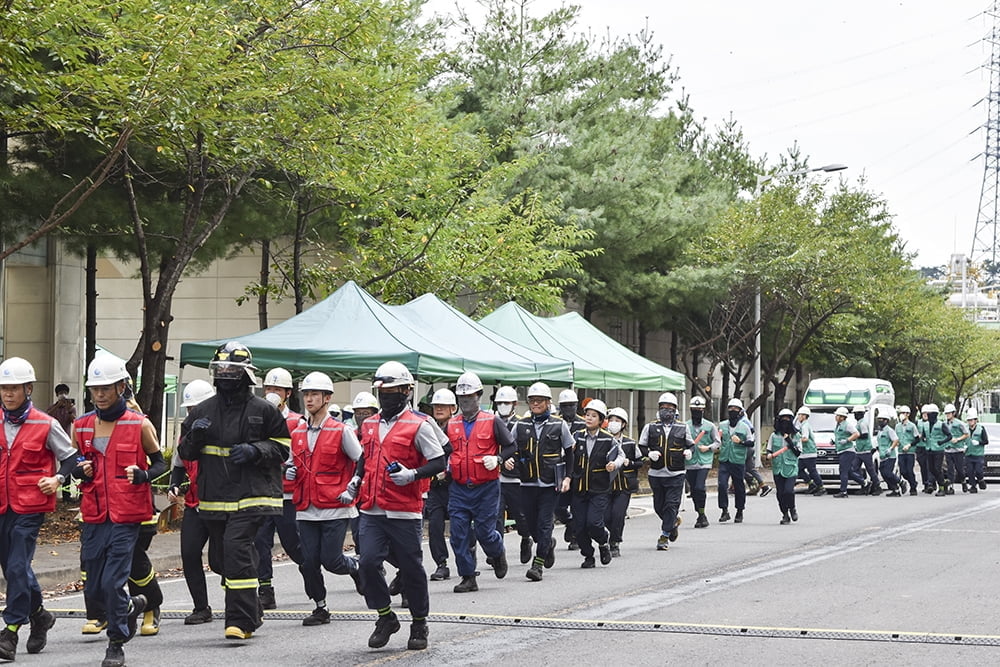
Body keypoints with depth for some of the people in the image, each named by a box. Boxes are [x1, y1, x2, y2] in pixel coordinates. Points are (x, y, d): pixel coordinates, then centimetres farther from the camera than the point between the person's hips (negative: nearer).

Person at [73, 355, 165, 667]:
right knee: (93, 589, 8)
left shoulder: (140, 425, -3)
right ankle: (132, 606, 39)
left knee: (112, 582, -11)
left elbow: (160, 462, 6)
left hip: (127, 516, -4)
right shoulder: (81, 426, 7)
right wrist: (78, 471, -5)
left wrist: (144, 475, -15)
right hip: (94, 516, 5)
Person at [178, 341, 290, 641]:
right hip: (214, 498, 5)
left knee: (236, 547, -20)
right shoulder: (203, 411, 10)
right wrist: (195, 436, -8)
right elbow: (185, 452, 14)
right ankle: (252, 609, 30)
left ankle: (241, 620, -16)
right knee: (220, 559, 10)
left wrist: (255, 450, -15)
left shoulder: (262, 410, -1)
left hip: (251, 496, -5)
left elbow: (282, 448, 3)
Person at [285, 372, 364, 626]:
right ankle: (320, 608, 15)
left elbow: (364, 462, 0)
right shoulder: (297, 433, 12)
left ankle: (356, 568, 26)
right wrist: (289, 472, 4)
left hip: (335, 509, -4)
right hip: (306, 510, 5)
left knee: (331, 560, -7)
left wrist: (352, 489, -10)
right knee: (309, 562, -1)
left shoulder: (341, 431, -3)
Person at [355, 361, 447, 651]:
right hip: (371, 510, 5)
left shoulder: (419, 425, -5)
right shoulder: (369, 425, 15)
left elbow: (439, 462, -7)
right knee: (368, 562, -8)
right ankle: (385, 617, 10)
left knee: (411, 569, 3)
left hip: (405, 512, -5)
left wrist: (412, 475, -21)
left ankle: (419, 624, 20)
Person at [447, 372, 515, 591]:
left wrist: (498, 459, -13)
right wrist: (445, 466, 2)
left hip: (486, 488, -3)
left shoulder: (492, 421, -1)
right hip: (459, 488, 3)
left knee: (484, 532, -2)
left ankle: (498, 553, 32)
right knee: (459, 533, -3)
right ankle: (468, 577, 6)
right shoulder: (451, 425, 9)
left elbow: (510, 446, 4)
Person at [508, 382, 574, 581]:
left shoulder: (559, 425, 1)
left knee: (544, 523, -8)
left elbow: (570, 453, 8)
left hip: (550, 483, -3)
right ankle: (548, 544, 39)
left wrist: (568, 477, 1)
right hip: (528, 483, 3)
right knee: (531, 524, 8)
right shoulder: (520, 426, 6)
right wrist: (508, 460, -10)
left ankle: (538, 564, -6)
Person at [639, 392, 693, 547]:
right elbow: (641, 446, 10)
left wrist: (689, 452, -3)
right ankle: (674, 520, 37)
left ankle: (665, 536, -2)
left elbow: (690, 444, 19)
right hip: (656, 474, 1)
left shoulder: (682, 428, 6)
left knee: (671, 505, -8)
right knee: (659, 506, 8)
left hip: (676, 475, -1)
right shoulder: (650, 427, 5)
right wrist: (649, 453, -10)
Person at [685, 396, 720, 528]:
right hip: (690, 463, 3)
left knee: (700, 488, -18)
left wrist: (708, 448, -7)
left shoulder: (710, 426, 3)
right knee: (694, 491, 7)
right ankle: (700, 516, 22)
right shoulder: (686, 426, 5)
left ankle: (702, 514, -5)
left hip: (704, 462, -3)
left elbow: (718, 442, 10)